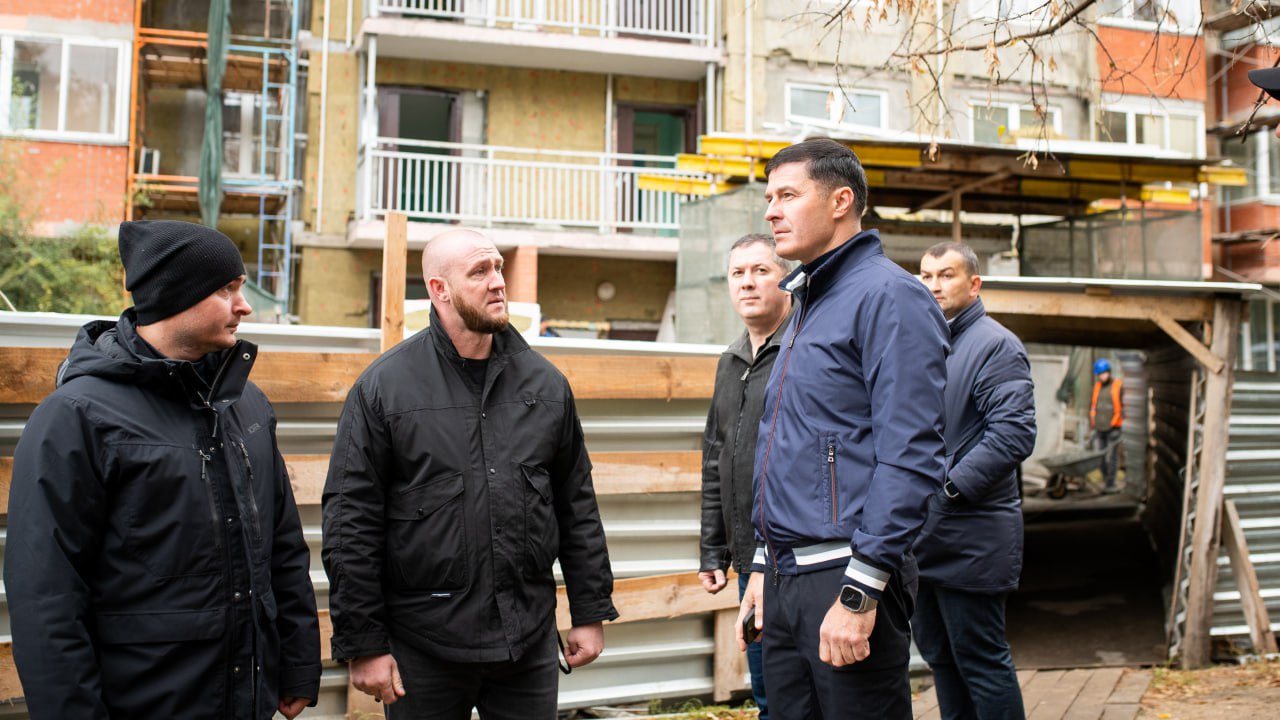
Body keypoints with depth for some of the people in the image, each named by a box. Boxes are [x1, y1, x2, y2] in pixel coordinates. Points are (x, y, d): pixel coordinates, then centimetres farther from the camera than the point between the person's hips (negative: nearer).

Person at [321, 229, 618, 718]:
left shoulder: (546, 383, 5)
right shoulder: (383, 387, -6)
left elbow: (577, 506, 9)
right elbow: (350, 523, -6)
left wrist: (591, 612, 8)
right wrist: (363, 644, -7)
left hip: (530, 642, 3)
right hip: (424, 648, -2)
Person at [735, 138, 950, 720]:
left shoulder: (888, 295, -10)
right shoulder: (806, 304, 18)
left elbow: (909, 457, -19)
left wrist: (860, 592, -21)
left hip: (843, 579, -8)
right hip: (785, 582, 9)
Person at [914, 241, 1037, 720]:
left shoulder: (995, 345, -9)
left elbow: (1013, 433, -20)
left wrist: (951, 486, -21)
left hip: (970, 537, -8)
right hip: (918, 533, 8)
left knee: (982, 663, 1)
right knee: (938, 656, 18)